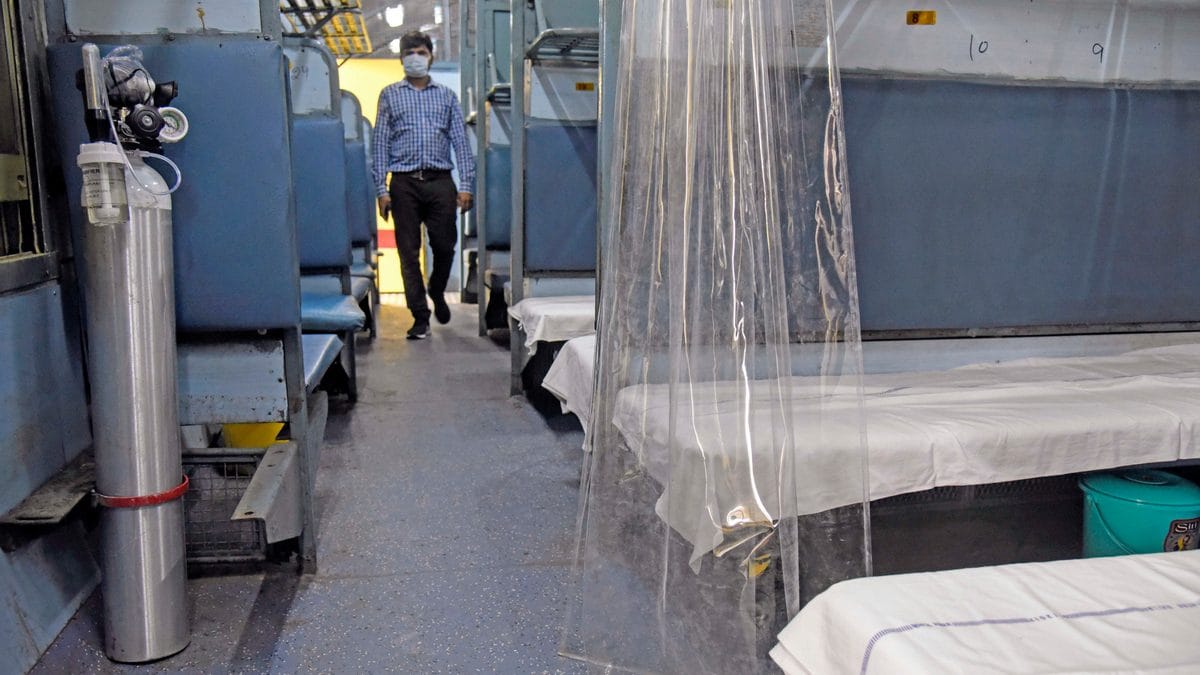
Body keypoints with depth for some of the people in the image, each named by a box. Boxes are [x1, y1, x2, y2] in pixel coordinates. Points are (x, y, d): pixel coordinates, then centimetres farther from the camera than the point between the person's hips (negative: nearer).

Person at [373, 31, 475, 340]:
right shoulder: (390, 95, 13)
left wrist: (466, 185, -1)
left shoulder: (446, 96, 15)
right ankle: (420, 317, 6)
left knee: (445, 246, -1)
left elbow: (460, 141, 10)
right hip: (404, 182, 0)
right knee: (409, 253, -1)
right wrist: (381, 188, -1)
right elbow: (380, 143, 8)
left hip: (440, 181, 1)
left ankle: (437, 292, 30)